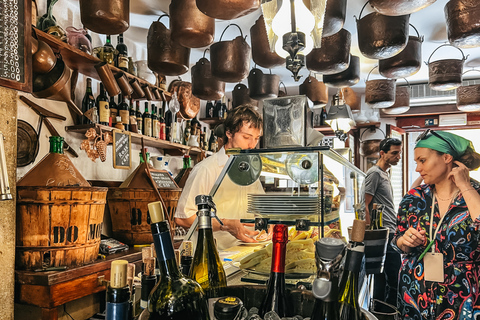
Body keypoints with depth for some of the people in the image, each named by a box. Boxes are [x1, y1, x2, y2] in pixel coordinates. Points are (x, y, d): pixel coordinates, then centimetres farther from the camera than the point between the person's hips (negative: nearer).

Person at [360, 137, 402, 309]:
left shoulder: (385, 174, 21)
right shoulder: (374, 173, -9)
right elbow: (365, 206, -14)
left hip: (389, 233, 10)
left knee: (382, 277, 14)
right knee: (393, 280, -9)